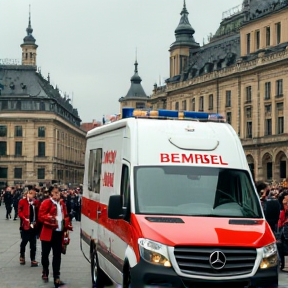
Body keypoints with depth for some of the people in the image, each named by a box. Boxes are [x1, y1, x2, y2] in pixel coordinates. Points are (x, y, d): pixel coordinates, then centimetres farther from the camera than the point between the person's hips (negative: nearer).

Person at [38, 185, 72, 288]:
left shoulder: (62, 204, 12)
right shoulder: (46, 203, -7)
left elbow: (66, 216, 19)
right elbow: (41, 216, -12)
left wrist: (68, 225, 6)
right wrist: (49, 218, -28)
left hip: (59, 233, 4)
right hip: (48, 233, -4)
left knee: (57, 255, 3)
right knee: (45, 254, 10)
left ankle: (56, 277, 5)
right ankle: (45, 272, 33)